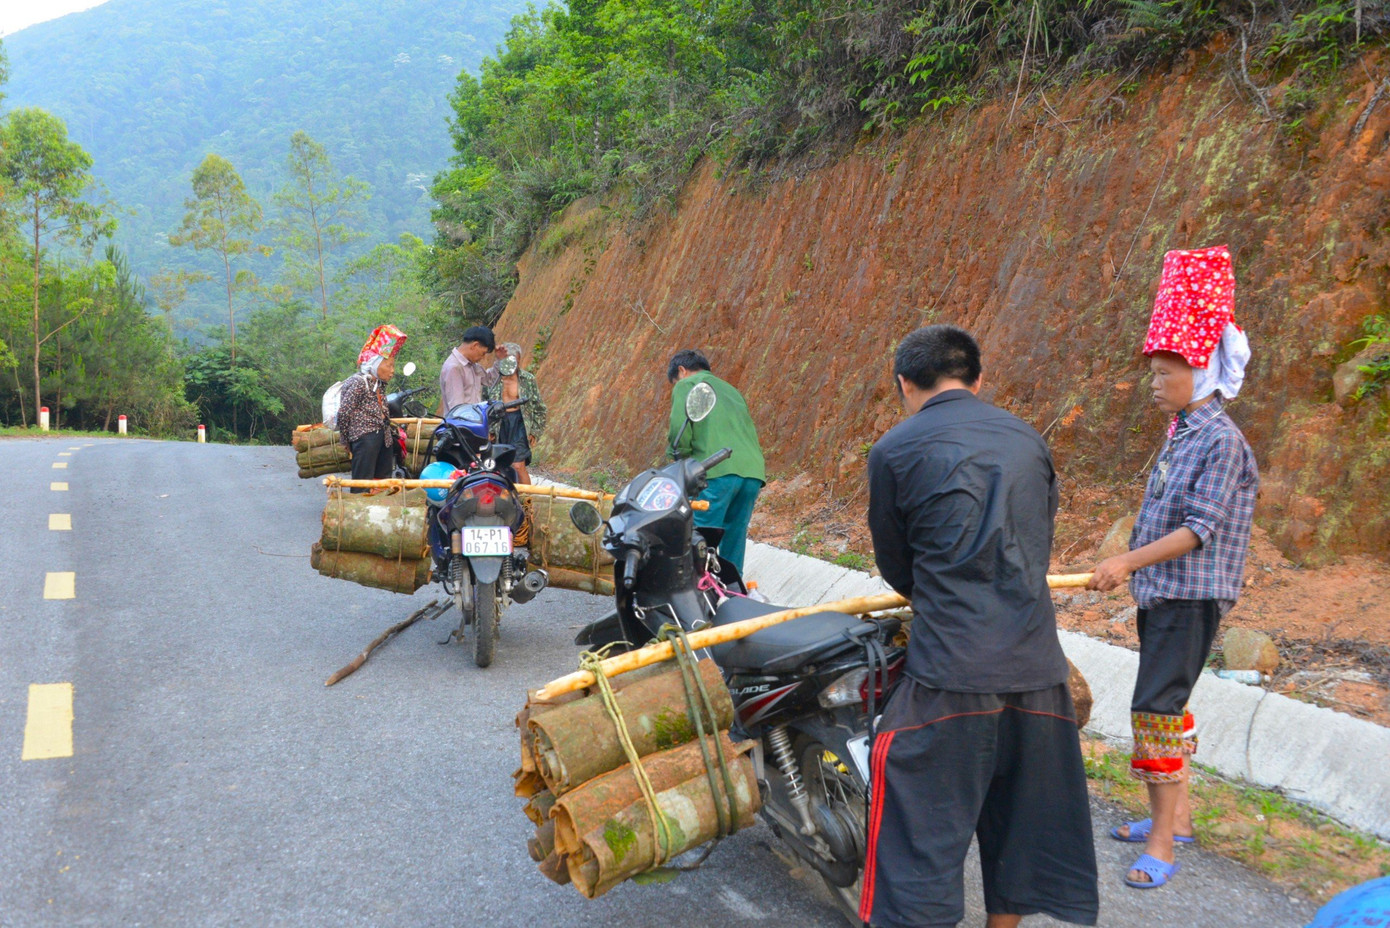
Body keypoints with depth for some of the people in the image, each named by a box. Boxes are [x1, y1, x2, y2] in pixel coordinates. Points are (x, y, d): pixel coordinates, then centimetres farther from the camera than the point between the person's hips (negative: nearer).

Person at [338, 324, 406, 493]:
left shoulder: (378, 384, 14)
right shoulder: (358, 383, -14)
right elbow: (343, 412, -15)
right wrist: (347, 440, -6)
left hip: (382, 436, 10)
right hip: (365, 437, -10)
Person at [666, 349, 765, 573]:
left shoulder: (685, 385, 13)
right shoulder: (730, 390, 33)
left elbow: (679, 427, -4)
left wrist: (681, 457, 10)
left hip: (718, 470, -7)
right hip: (754, 471, 7)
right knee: (735, 539, 12)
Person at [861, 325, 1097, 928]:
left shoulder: (894, 451, -3)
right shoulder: (1028, 440, 10)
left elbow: (894, 563, 8)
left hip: (949, 679, -5)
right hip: (1038, 671, 5)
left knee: (920, 835, 5)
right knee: (1020, 828, 20)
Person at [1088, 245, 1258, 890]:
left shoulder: (1222, 442, -16)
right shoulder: (1178, 435, 11)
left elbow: (1199, 528, -21)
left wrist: (1127, 562, -24)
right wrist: (1131, 568, 18)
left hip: (1192, 596, -9)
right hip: (1158, 591, 9)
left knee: (1157, 706, -10)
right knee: (1165, 703, 16)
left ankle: (1162, 844, -2)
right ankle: (1174, 816, 28)